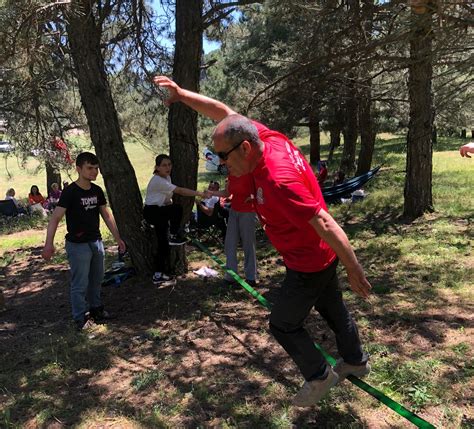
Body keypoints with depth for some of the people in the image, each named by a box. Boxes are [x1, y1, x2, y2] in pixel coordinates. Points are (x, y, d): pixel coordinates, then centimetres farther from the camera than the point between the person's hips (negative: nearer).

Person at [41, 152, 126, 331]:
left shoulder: (97, 191, 3)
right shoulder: (70, 192, -16)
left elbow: (107, 215, 11)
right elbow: (55, 217, -22)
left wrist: (117, 238, 11)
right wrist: (49, 243, -33)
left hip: (96, 242, 6)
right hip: (78, 245, -6)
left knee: (96, 279, 17)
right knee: (80, 283, 0)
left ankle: (96, 308, 35)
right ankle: (81, 318, 14)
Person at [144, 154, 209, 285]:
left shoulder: (167, 178, 9)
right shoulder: (158, 181, -22)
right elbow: (180, 191, -30)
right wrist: (199, 193, -34)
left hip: (160, 212, 9)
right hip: (151, 212, -9)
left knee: (163, 245, 6)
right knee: (177, 208, -30)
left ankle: (158, 275, 13)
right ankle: (174, 236, -10)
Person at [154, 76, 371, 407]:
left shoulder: (277, 181, -35)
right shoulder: (268, 138, -9)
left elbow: (325, 224, -33)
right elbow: (225, 112, 2)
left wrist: (354, 270, -26)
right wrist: (181, 94, -1)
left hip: (309, 265, -9)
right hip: (322, 256, 9)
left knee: (283, 325, 9)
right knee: (333, 310, 27)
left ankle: (320, 376, 29)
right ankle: (356, 361, 49)